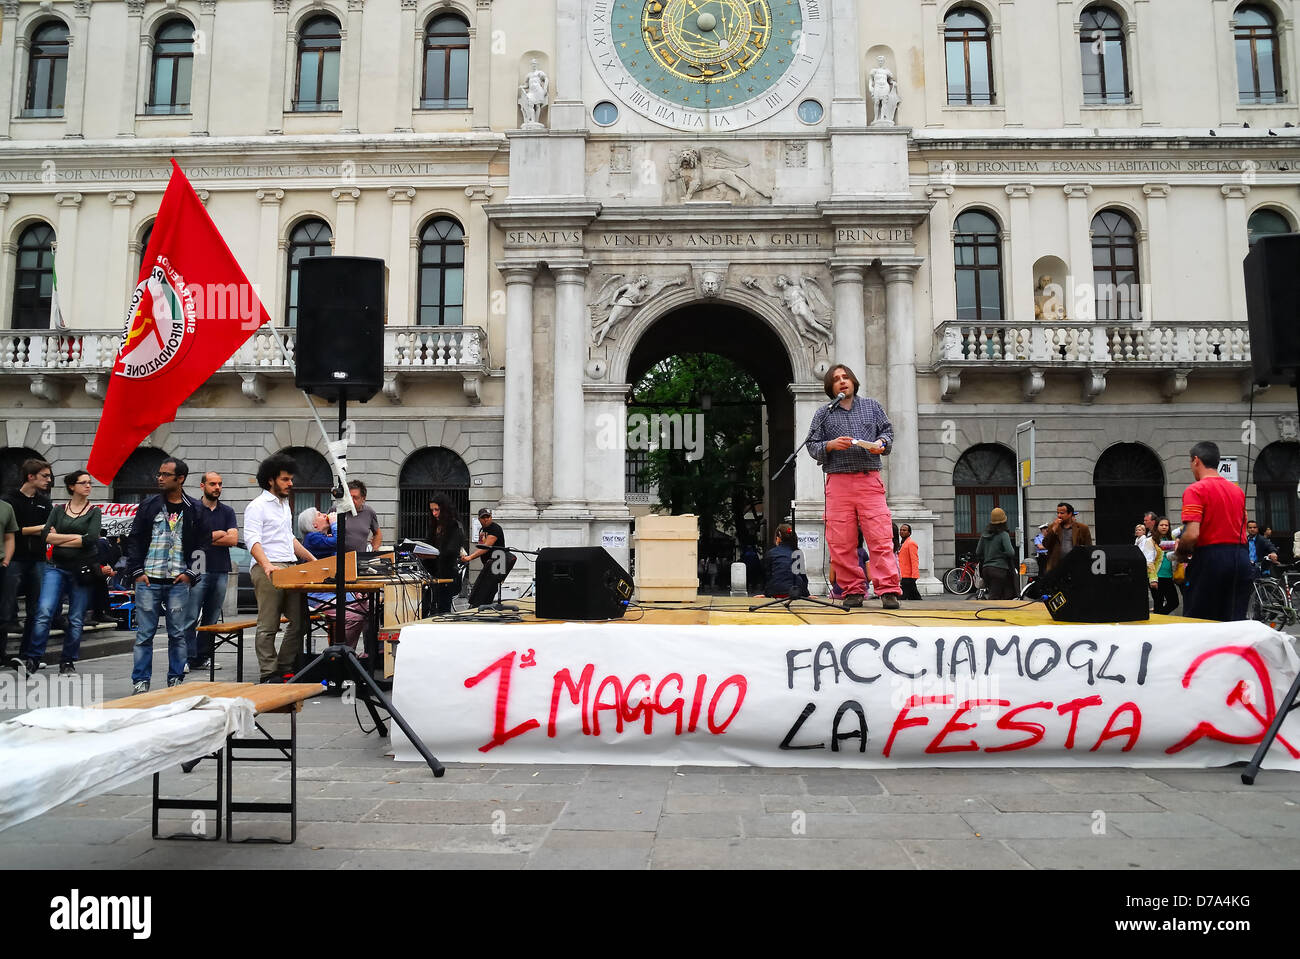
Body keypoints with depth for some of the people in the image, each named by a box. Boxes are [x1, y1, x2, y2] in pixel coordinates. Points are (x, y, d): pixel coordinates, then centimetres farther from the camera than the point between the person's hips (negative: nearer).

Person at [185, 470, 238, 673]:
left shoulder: (227, 512, 12)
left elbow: (233, 540, 0)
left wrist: (206, 539, -4)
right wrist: (219, 535, -3)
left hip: (221, 571, 4)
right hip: (199, 570, -4)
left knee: (211, 618, 7)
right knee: (191, 617, -6)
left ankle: (202, 658, 14)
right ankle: (187, 658, -2)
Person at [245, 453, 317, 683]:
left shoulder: (285, 504, 22)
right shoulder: (257, 506, -4)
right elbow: (252, 540, -16)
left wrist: (313, 560, 24)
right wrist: (266, 564, -32)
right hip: (267, 570, -8)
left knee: (300, 622, 5)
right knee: (268, 626, -5)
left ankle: (285, 668, 15)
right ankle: (269, 674, 0)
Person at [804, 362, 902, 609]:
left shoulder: (871, 406, 17)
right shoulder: (823, 414, 14)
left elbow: (887, 431, 17)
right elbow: (811, 445, 11)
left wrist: (881, 444, -4)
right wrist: (830, 445, -8)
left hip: (869, 480, 0)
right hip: (838, 481, 1)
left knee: (880, 537, -9)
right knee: (841, 542, -1)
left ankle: (888, 591, -8)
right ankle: (852, 591, 8)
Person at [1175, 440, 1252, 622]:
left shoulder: (1195, 490, -8)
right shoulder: (1238, 490, 15)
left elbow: (1192, 534, -19)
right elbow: (1243, 532, 19)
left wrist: (1179, 552, -1)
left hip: (1210, 559, -7)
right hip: (1242, 558, 7)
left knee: (1197, 622, 0)